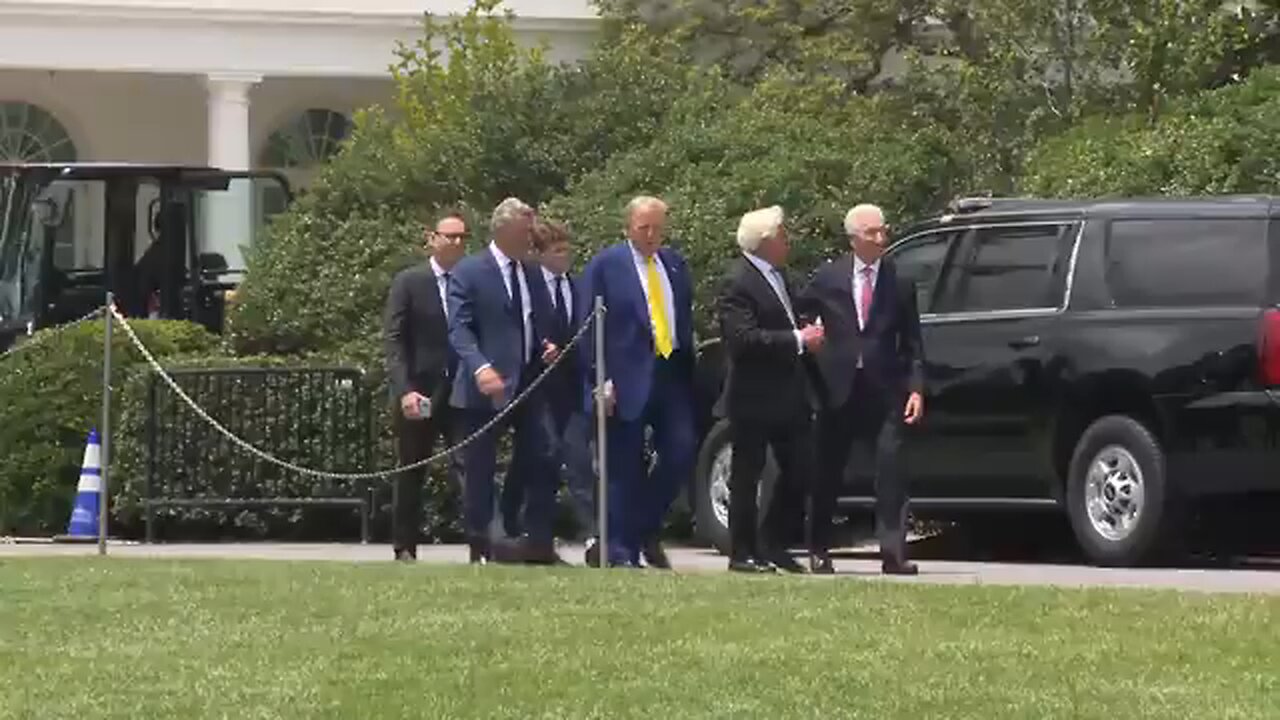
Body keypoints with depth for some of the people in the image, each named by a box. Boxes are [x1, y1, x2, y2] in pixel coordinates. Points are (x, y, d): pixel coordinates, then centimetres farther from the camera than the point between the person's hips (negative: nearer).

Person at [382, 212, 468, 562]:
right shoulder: (409, 282, 1)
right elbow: (393, 340, -4)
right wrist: (404, 390, -14)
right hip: (419, 393, -1)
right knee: (411, 475, 6)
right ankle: (405, 549, 12)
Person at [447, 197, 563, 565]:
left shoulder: (532, 274, 17)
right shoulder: (469, 272, -4)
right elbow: (459, 329, -13)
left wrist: (549, 347, 3)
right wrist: (480, 367, -28)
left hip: (529, 383, 6)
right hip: (486, 387, -6)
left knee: (544, 458, -2)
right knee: (480, 469, -1)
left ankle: (538, 543, 4)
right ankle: (480, 546, 7)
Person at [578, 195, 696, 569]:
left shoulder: (674, 264, 14)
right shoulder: (606, 265, -2)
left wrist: (688, 368, 10)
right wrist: (602, 379, -12)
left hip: (672, 374, 5)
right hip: (629, 379, -5)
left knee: (681, 454, -5)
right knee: (625, 469, -1)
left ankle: (647, 530, 14)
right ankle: (622, 551, 5)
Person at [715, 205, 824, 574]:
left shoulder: (777, 275, 14)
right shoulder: (738, 283, -15)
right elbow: (743, 338, -25)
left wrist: (806, 335, 6)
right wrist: (798, 340, -22)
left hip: (789, 395, 9)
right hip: (754, 398, -9)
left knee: (801, 471, 9)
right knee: (747, 476, 1)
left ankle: (772, 544, 21)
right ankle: (743, 553, 9)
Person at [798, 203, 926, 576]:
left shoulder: (900, 282, 3)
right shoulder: (828, 278, 2)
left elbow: (912, 343, 3)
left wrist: (916, 389, -3)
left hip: (884, 390, 0)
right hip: (838, 389, 1)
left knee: (890, 467, -9)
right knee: (828, 471, 7)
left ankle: (893, 552, -8)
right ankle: (820, 551, 19)